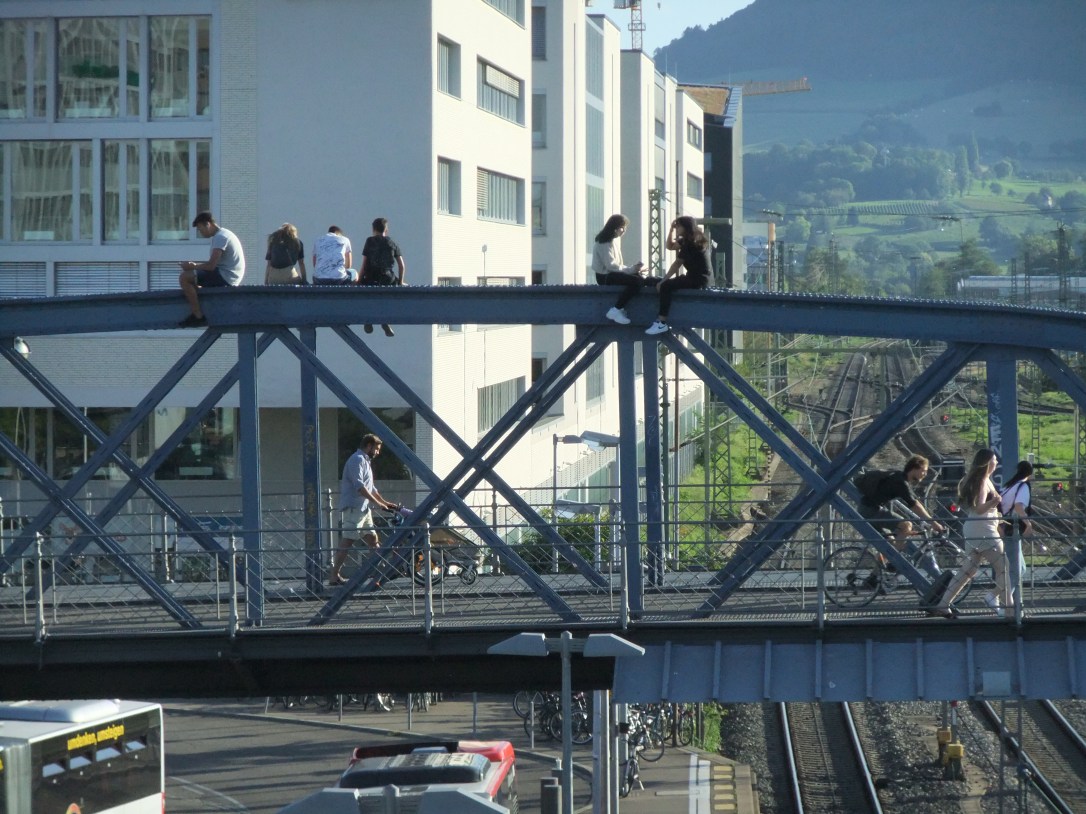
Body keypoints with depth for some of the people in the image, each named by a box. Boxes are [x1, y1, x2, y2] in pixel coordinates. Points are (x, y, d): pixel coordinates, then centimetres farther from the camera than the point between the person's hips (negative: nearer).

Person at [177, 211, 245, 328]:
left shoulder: (220, 237, -15)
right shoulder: (223, 234, 18)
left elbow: (211, 265, -22)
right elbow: (213, 263, 21)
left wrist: (193, 266, -7)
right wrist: (194, 264, 9)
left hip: (224, 277, -11)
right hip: (229, 278, 11)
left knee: (184, 278, -17)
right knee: (190, 278, 26)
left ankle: (198, 316, -16)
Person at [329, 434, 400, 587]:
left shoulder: (365, 461, 23)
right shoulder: (357, 460, -10)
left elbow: (370, 488, 29)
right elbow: (359, 486, -21)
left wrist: (386, 503, 23)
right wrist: (379, 503, -20)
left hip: (363, 508, 10)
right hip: (353, 507, -10)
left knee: (372, 539, 9)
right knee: (347, 542, -12)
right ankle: (334, 575, -12)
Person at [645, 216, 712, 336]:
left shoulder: (690, 243, -13)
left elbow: (677, 264, -13)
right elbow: (670, 246, 26)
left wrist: (663, 280, -8)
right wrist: (671, 229, 13)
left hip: (698, 279, -11)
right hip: (694, 277, 11)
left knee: (666, 286, -24)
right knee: (666, 284, 15)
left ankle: (662, 323, -31)